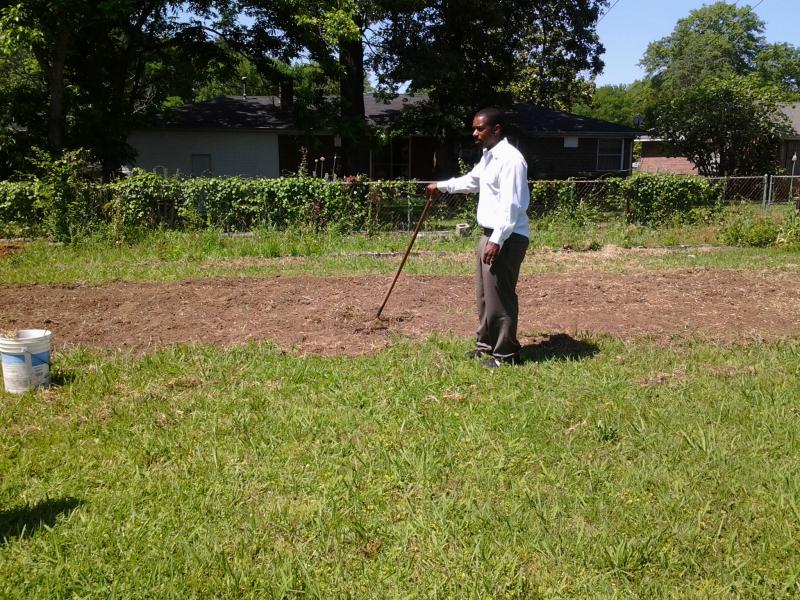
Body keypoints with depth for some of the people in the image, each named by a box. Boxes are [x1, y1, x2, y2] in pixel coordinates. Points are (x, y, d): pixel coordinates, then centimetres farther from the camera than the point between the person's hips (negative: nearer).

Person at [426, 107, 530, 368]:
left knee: (500, 297, -4)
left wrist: (497, 241, -26)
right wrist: (442, 186, 37)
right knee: (484, 295, 17)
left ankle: (506, 353, 6)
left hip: (506, 239, -10)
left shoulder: (510, 159, -18)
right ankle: (486, 344, 29)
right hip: (489, 235, 10)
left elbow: (511, 205, -24)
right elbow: (472, 180, 35)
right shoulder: (488, 157, 14)